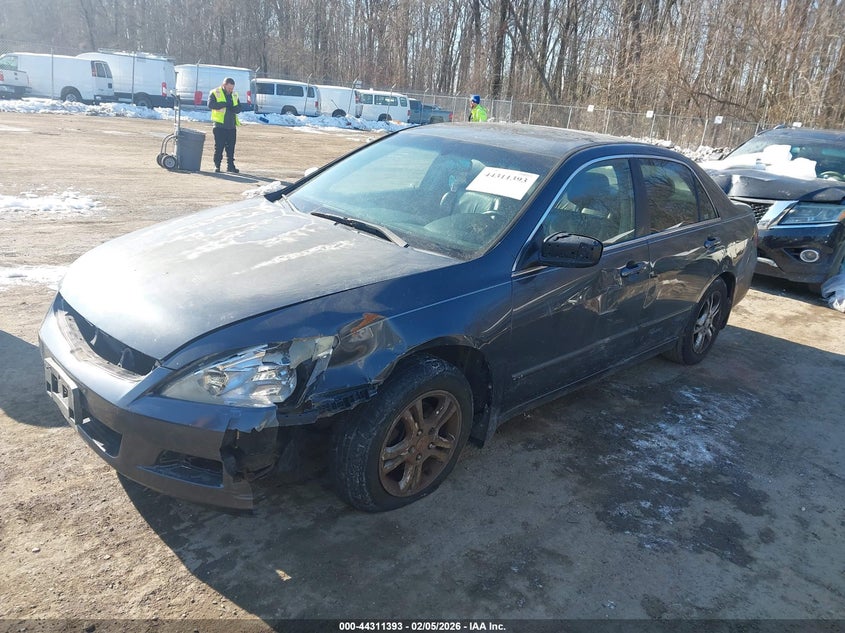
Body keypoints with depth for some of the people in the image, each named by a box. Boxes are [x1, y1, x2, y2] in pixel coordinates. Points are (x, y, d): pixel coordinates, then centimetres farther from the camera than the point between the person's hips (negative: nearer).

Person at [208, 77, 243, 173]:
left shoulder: (234, 94, 14)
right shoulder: (215, 93, -1)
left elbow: (238, 108, 11)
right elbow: (210, 105, -15)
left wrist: (234, 108, -12)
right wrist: (224, 104, -20)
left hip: (231, 125, 4)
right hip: (220, 125, -4)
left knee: (231, 147, 6)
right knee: (219, 147, -1)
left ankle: (230, 165, 13)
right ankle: (217, 165, 7)